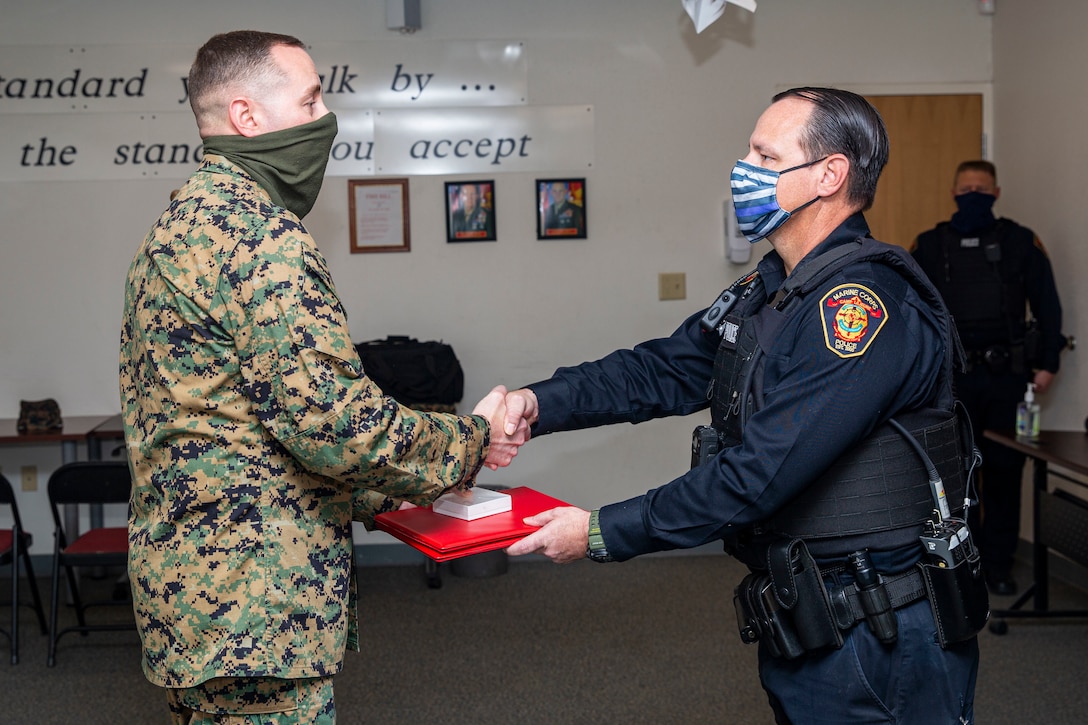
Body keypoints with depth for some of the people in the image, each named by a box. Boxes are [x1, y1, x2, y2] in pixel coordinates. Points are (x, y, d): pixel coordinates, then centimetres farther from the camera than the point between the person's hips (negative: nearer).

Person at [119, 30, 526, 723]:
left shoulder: (184, 221, 17)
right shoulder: (259, 229, -17)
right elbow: (329, 414, -23)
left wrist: (384, 493, 16)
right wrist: (472, 440, -7)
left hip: (189, 576, 11)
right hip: (252, 603, -11)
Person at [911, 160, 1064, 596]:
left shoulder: (1021, 242, 3)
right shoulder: (930, 245, 4)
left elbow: (1047, 307, 5)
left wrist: (1047, 363, -1)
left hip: (1007, 377, 0)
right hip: (952, 379, 1)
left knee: (1005, 470, 5)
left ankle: (998, 564, 16)